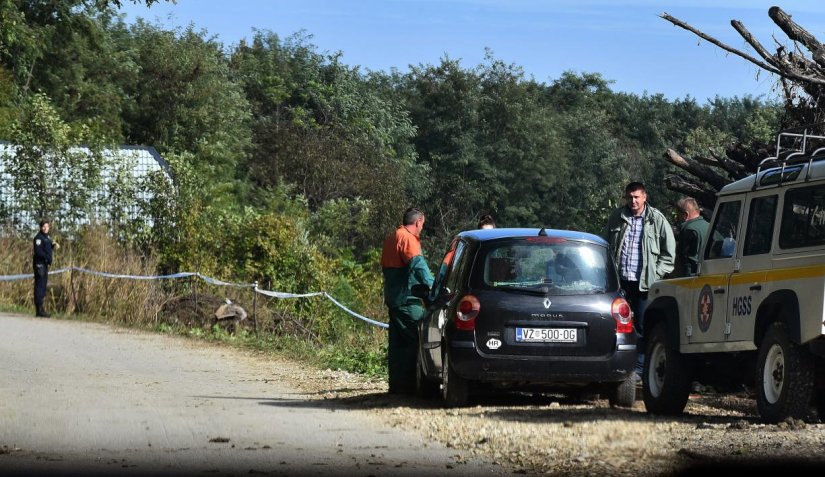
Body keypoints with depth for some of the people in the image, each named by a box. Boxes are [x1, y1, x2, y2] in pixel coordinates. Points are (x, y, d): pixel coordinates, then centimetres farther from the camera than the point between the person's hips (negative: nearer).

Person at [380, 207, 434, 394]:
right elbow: (418, 265, -27)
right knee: (411, 342, -7)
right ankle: (406, 385, -9)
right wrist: (431, 285, -36)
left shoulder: (391, 238, 18)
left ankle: (396, 385, 14)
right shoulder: (408, 239, -12)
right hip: (407, 299, -10)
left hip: (392, 299, 10)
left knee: (396, 342, 12)